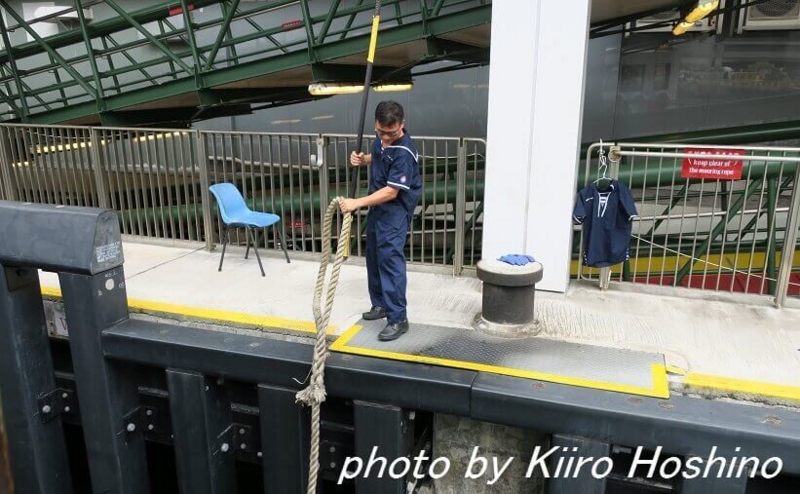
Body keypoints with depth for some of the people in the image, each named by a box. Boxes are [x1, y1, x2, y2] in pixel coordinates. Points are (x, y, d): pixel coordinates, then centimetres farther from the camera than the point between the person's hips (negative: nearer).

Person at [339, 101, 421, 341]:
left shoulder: (404, 153, -26)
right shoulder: (381, 138, -1)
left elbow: (391, 192, -28)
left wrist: (357, 203, -30)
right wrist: (362, 159, 0)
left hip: (396, 208, -9)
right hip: (378, 204, 9)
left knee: (390, 256, -16)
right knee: (373, 255, 16)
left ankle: (398, 319, -12)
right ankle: (380, 304, 32)